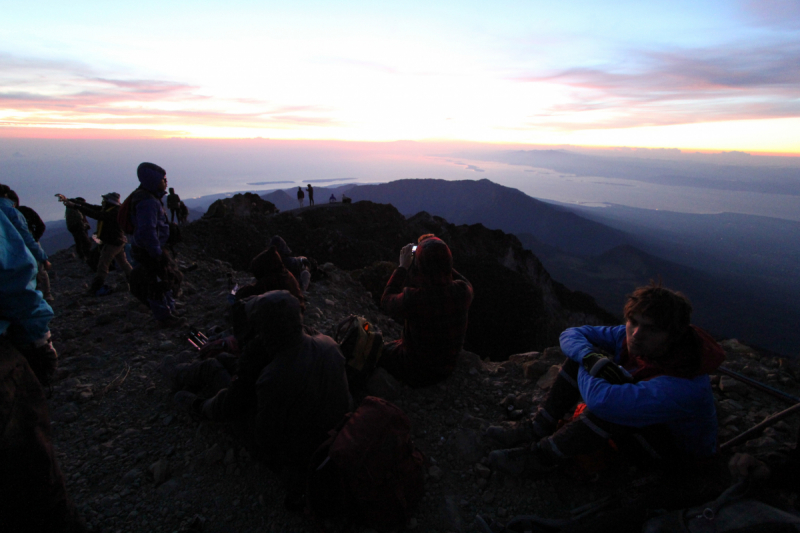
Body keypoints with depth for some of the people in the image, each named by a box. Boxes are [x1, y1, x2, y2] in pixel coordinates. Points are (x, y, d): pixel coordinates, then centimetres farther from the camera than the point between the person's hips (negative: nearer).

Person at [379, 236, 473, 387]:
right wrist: (439, 258, 2)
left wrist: (403, 267, -7)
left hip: (416, 374, -5)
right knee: (395, 345, 31)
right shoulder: (463, 291, -22)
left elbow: (386, 301, -12)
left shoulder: (413, 299, -36)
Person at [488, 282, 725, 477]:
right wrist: (590, 358, -34)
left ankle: (543, 456, -17)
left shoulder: (682, 386, -41)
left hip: (678, 450, -7)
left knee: (610, 405, -40)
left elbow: (600, 400, -52)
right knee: (580, 355, -10)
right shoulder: (631, 337, -19)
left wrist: (584, 372, -28)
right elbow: (571, 334, -11)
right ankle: (539, 428, -3)